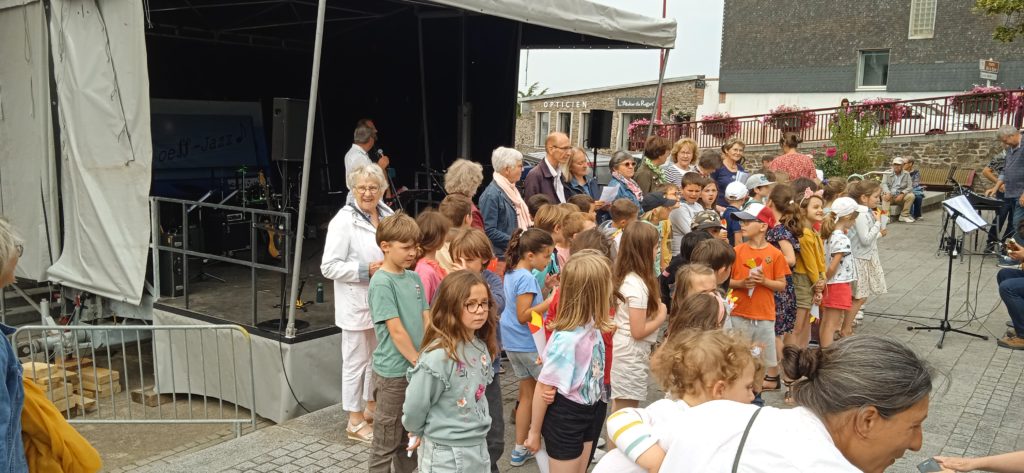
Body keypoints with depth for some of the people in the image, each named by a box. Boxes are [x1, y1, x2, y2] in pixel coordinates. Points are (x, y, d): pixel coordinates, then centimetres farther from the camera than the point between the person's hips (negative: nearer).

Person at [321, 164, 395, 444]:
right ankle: (356, 422, 17)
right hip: (356, 303, -7)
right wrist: (366, 271, -23)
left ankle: (371, 405, 38)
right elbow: (329, 266, -17)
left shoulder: (387, 216, 4)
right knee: (356, 361, 4)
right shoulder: (343, 221, -15)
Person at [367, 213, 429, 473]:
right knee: (386, 442, 6)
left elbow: (426, 320, 6)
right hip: (393, 372, -7)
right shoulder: (381, 282, -15)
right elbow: (396, 330, -18)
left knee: (412, 437, 19)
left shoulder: (414, 278, 7)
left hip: (418, 369, 7)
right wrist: (419, 361, -15)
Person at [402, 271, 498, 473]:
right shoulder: (438, 356, -24)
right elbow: (414, 408, -16)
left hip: (479, 446, 6)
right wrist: (418, 433, 0)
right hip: (446, 453, -6)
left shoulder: (481, 346, -3)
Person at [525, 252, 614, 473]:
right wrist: (535, 432, -11)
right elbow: (544, 387, -21)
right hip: (565, 416, -8)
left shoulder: (591, 325, -8)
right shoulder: (567, 339, -32)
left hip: (589, 412, 8)